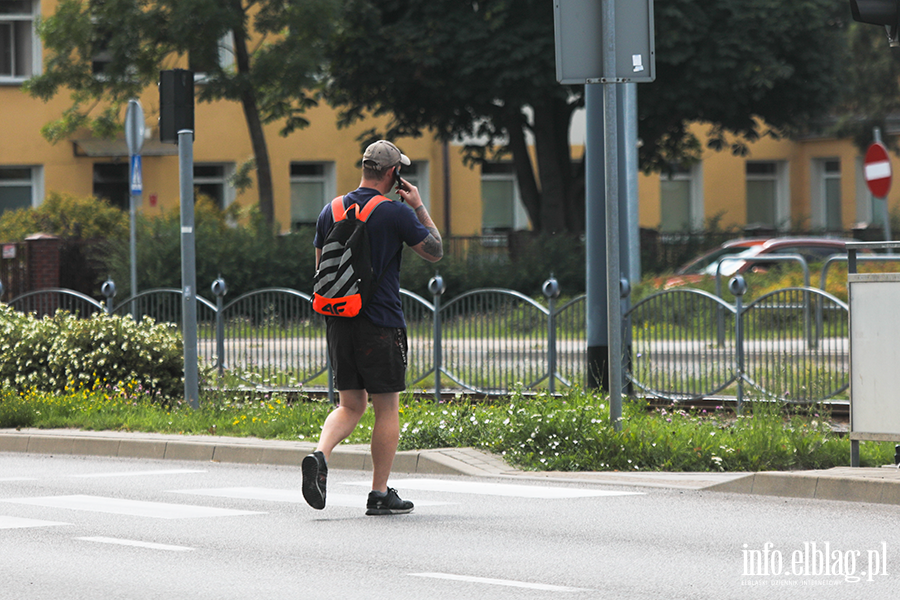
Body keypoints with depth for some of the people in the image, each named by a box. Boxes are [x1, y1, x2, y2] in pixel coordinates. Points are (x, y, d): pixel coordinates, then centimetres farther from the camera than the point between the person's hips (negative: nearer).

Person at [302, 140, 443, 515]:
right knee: (387, 409, 5)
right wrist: (420, 208, 7)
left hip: (339, 322, 5)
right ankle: (380, 495, 7)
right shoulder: (397, 213, -11)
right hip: (381, 323, -5)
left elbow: (321, 269, 14)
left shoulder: (331, 211, 6)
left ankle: (320, 454, -13)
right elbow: (435, 252, 1)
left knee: (351, 405, 14)